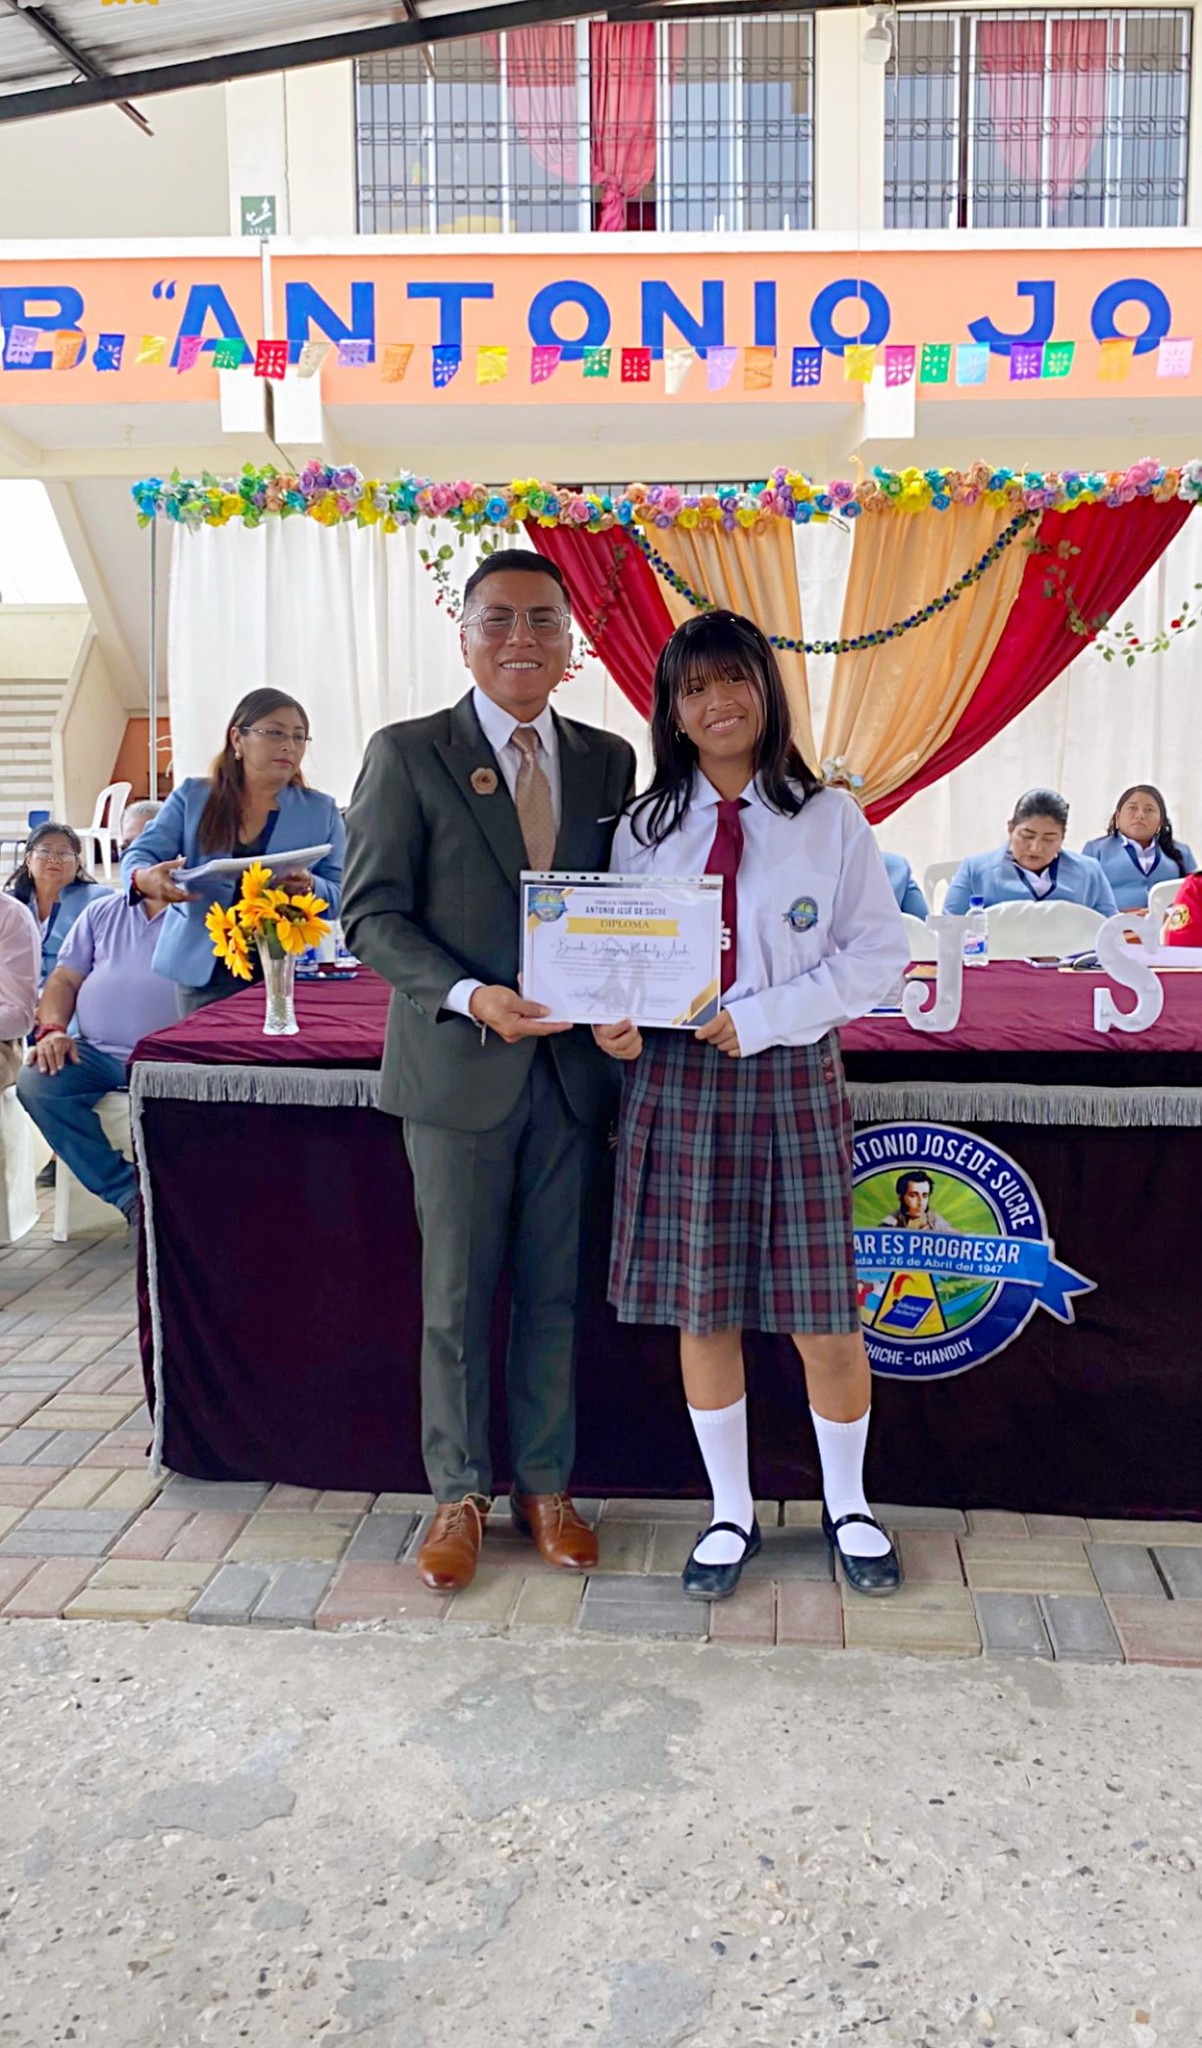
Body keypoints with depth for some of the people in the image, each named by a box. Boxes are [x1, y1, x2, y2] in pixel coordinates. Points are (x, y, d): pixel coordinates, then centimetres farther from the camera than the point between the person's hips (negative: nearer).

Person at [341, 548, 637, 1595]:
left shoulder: (608, 759, 7)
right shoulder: (407, 754, -4)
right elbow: (371, 914, -7)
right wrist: (473, 997, -21)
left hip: (571, 1064, 3)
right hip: (459, 1065, -3)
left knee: (554, 1291, 12)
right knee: (456, 1295, 8)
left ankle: (545, 1485, 30)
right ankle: (460, 1493, 27)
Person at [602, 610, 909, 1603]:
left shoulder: (830, 819, 2)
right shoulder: (644, 828, 9)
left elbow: (880, 952, -2)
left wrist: (759, 1017, -13)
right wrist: (613, 1018, -12)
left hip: (791, 1077, -2)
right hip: (673, 1081, 2)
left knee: (824, 1316, 3)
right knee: (700, 1312, 8)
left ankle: (848, 1504, 28)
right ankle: (732, 1511, 27)